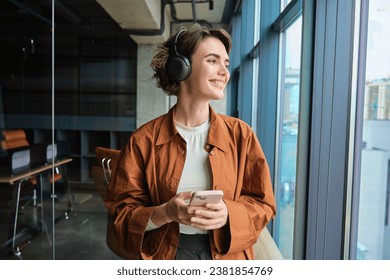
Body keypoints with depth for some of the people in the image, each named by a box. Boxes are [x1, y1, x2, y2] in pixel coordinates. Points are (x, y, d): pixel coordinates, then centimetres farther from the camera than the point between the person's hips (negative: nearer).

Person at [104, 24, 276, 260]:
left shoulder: (240, 134, -6)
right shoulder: (144, 140, -9)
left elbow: (263, 205, -2)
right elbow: (123, 210, -5)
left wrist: (229, 213, -22)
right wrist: (165, 213, -23)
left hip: (226, 255, 1)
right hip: (165, 255, -1)